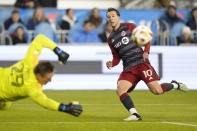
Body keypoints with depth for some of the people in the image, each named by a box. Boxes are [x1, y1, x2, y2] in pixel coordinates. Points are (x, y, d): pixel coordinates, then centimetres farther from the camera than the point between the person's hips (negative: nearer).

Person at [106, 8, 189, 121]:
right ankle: (135, 114, -20)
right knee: (120, 89, -21)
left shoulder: (129, 27, 4)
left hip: (141, 62, -4)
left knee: (157, 90, -12)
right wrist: (112, 64, -3)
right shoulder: (111, 39, 16)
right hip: (128, 68, 4)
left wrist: (146, 52, -11)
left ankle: (175, 85, 17)